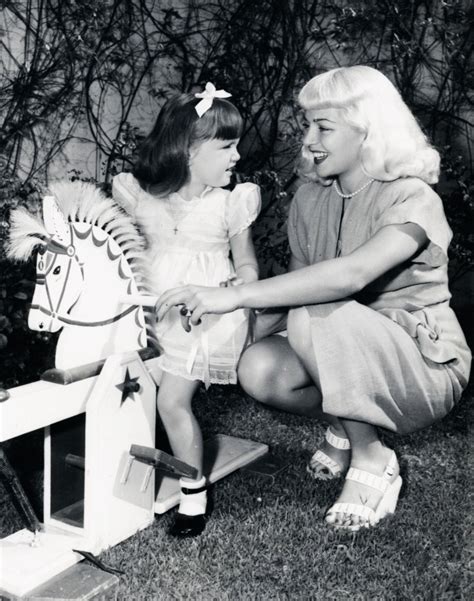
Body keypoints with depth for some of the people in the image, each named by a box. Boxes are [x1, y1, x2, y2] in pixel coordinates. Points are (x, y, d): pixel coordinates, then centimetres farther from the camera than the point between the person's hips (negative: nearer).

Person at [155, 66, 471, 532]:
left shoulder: (412, 199, -19)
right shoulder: (309, 200, 3)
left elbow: (350, 274, -38)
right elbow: (295, 286, 4)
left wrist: (235, 295, -42)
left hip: (427, 367, -6)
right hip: (347, 356, 6)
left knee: (314, 317, -33)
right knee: (258, 368, -23)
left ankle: (373, 462, -12)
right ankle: (348, 427, 7)